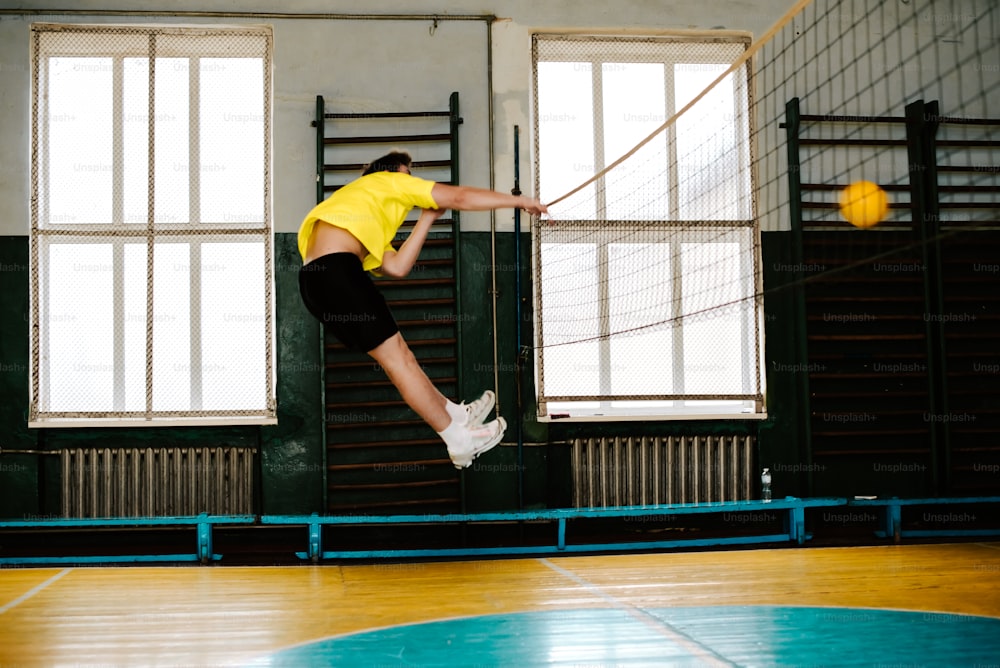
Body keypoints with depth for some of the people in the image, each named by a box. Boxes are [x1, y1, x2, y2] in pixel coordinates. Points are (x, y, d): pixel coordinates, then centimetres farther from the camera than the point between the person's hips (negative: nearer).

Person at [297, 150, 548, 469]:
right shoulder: (387, 181, 14)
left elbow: (396, 267, 20)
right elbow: (459, 197, 6)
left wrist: (427, 219, 23)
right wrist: (519, 200, 13)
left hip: (314, 279, 9)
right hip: (336, 269, -9)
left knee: (397, 356, 15)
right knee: (397, 357, -3)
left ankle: (457, 415, 25)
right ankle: (460, 440, 4)